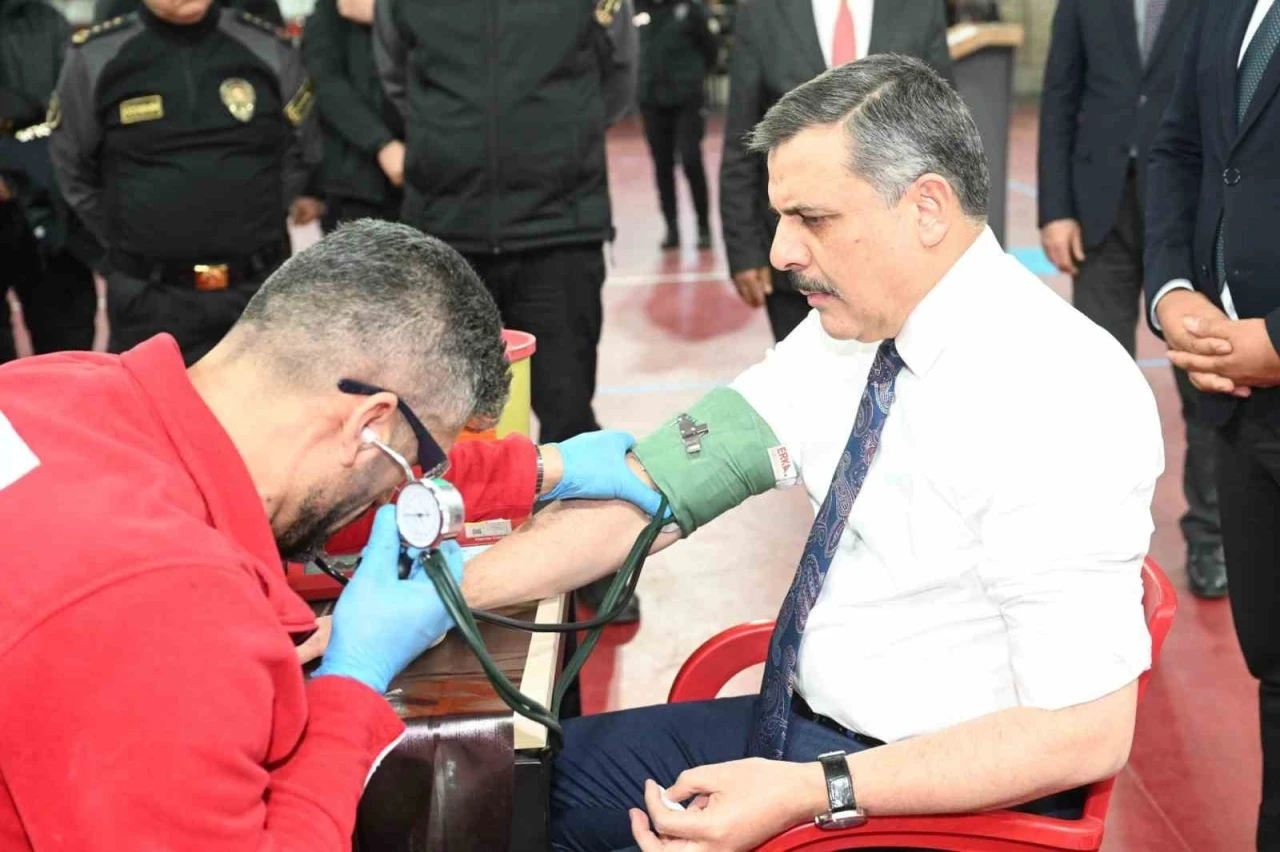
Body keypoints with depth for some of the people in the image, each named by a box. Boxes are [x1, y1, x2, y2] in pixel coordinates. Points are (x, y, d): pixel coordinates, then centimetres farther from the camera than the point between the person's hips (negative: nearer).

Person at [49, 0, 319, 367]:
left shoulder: (268, 49, 1)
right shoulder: (96, 58, -4)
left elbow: (300, 154, 14)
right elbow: (73, 168, 9)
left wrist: (258, 221, 11)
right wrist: (125, 240, 8)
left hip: (261, 288, 2)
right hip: (151, 298, -1)